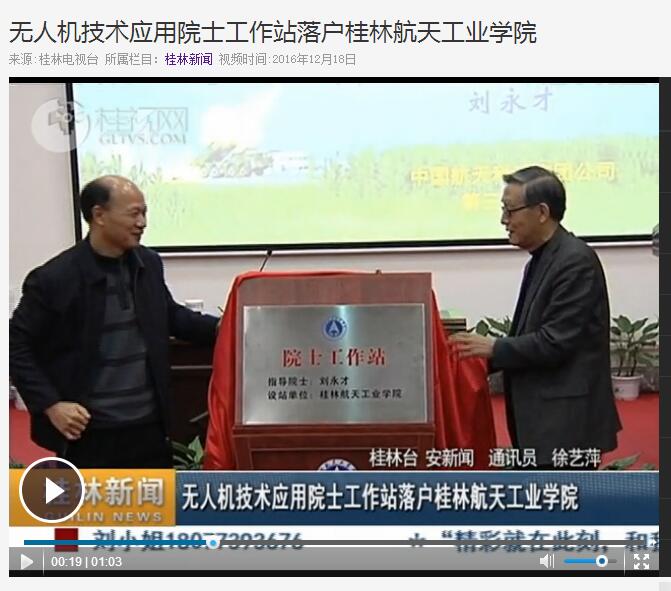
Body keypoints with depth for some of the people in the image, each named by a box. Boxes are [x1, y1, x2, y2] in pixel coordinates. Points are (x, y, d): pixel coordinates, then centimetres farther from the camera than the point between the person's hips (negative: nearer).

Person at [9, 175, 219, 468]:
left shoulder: (148, 263, 2)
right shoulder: (55, 278, -14)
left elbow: (170, 315, 18)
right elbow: (16, 345, -8)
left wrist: (219, 328, 1)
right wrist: (50, 404, -15)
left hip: (149, 425, 5)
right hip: (89, 433, -5)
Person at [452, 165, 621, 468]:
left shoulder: (575, 260, -17)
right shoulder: (540, 260, 13)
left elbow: (555, 341, -21)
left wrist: (493, 348, -12)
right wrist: (486, 355, 6)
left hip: (566, 421, -10)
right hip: (545, 419, 10)